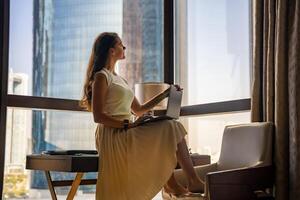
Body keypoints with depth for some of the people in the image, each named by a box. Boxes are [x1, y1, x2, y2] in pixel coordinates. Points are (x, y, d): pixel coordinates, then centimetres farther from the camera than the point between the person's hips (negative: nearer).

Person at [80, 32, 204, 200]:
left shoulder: (119, 79, 24)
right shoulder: (101, 77, -4)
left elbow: (139, 110, 25)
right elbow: (98, 116, -13)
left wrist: (164, 94, 22)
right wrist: (127, 124, -20)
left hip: (127, 135, 8)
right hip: (113, 136, -8)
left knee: (172, 128, -9)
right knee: (170, 128, -16)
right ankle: (193, 182, -8)